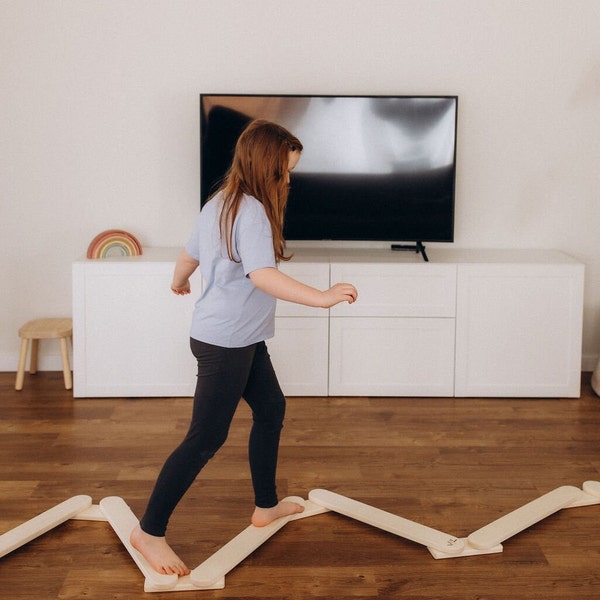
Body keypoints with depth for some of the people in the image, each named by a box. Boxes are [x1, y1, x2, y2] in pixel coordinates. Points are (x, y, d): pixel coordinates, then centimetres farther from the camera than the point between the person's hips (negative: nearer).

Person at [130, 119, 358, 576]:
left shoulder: (220, 203, 9)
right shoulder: (251, 211, -20)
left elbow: (189, 254, 22)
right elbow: (262, 276, -33)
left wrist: (179, 283, 42)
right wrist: (323, 297, -36)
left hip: (242, 337, 11)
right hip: (225, 343, -11)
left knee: (271, 408, 20)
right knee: (206, 439, -5)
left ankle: (266, 506, 33)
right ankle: (149, 532, 4)